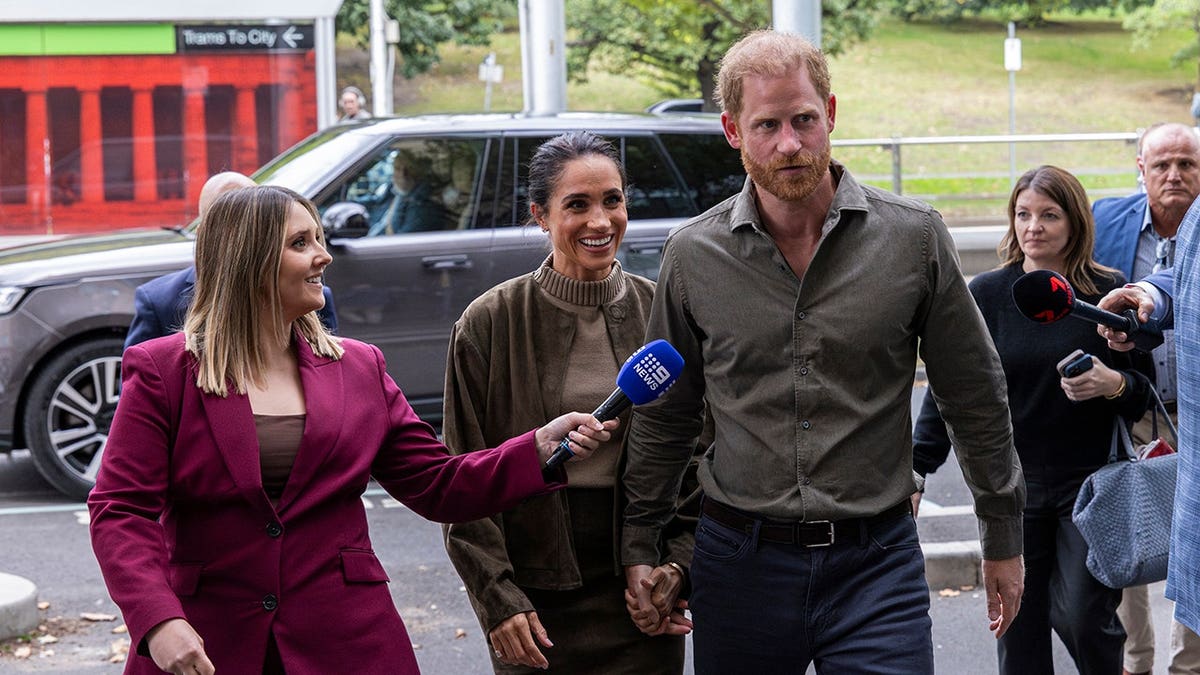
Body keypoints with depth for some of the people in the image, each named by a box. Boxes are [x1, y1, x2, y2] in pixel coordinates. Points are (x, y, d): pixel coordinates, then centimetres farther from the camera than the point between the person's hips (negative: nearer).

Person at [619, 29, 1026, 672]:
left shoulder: (914, 236, -3)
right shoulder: (693, 254, 1)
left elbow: (976, 398, 5)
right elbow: (663, 416, 12)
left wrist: (1003, 540, 10)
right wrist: (638, 549, 11)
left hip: (876, 561, -1)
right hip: (740, 562, 2)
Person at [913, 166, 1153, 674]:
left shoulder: (1109, 292, 0)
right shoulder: (987, 294, 1)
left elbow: (1147, 388, 5)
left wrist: (1114, 384, -17)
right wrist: (917, 468, -1)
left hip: (1090, 482, -1)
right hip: (1009, 486, 2)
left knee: (1083, 617, -9)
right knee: (1019, 626, 3)